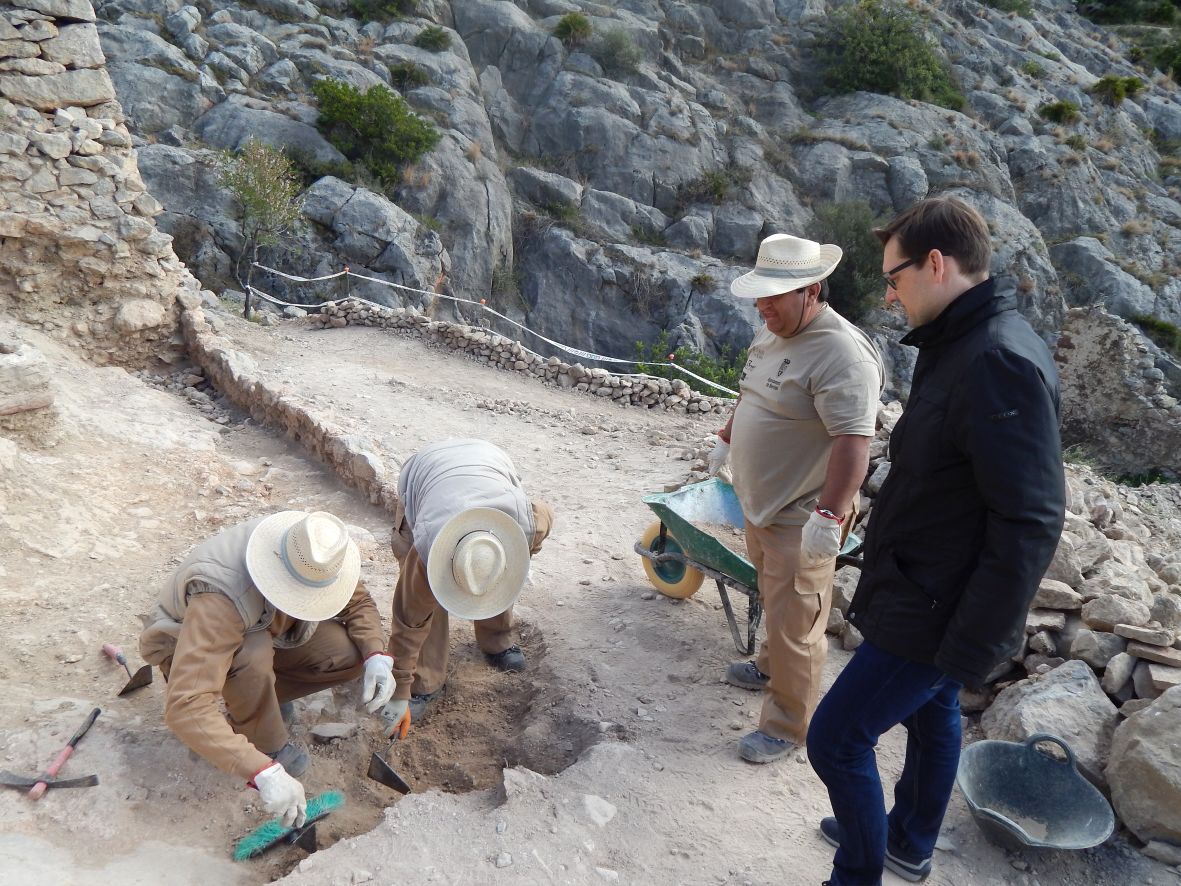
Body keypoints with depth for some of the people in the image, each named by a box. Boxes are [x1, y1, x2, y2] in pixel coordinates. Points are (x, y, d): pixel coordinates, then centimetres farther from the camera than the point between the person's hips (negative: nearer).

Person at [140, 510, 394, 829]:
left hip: (263, 635, 5)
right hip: (188, 648, -5)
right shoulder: (222, 598, -43)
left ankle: (261, 697, 3)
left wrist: (377, 656, -26)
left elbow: (358, 602, -6)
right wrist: (264, 773, -51)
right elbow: (184, 706, -48)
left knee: (352, 652, -19)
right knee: (253, 654, -40)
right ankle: (265, 743, -12)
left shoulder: (312, 559, -25)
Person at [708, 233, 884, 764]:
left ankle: (787, 725, 17)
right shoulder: (772, 333, 7)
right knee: (774, 603, 27)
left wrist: (829, 516, -35)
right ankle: (771, 667, 47)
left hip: (801, 520, -9)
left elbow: (853, 442, -31)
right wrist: (726, 440, 30)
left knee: (795, 625, 2)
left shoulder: (842, 355, -25)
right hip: (760, 504, 9)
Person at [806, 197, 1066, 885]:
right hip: (929, 593, 10)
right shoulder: (960, 346, 6)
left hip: (934, 615, -10)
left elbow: (1031, 525, -28)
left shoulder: (1000, 363, -27)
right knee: (932, 715, 25)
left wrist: (971, 649, -23)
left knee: (837, 738, 0)